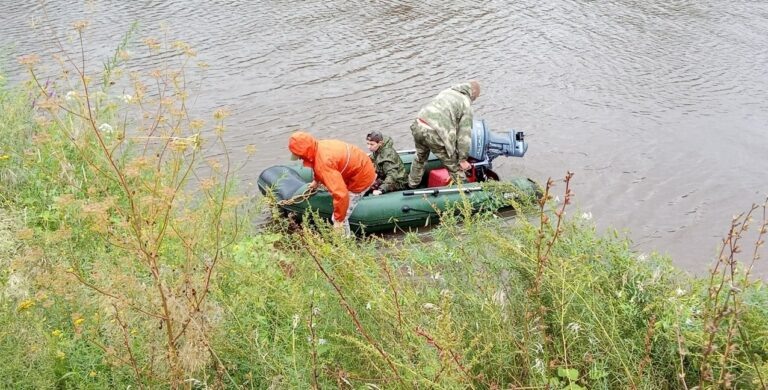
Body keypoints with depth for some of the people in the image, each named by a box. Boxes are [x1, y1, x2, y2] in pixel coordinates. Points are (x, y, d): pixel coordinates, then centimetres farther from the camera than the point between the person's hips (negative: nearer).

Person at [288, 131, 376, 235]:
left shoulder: (324, 162, -37)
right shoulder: (320, 146, -8)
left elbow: (340, 193, -41)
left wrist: (339, 220, -30)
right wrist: (316, 181, 38)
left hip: (361, 178, -10)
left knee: (340, 219, -7)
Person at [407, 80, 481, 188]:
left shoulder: (447, 91, 23)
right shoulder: (466, 105, 2)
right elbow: (464, 134, 0)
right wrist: (463, 159, 7)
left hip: (417, 126, 8)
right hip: (434, 133, -8)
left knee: (420, 157, 34)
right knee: (454, 166, 9)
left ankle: (412, 184, 51)